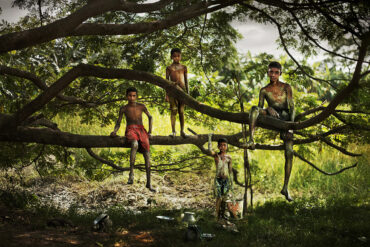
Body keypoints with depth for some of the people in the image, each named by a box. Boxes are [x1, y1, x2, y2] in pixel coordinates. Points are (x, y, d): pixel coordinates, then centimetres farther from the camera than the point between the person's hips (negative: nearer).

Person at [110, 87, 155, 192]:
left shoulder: (141, 106, 7)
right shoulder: (123, 109, 5)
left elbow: (150, 117, 20)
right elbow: (118, 123, 11)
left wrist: (150, 132, 11)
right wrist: (114, 131, -10)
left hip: (141, 130, 3)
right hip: (130, 130, -2)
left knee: (147, 154, -13)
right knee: (135, 145, -38)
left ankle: (149, 183, -5)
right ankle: (131, 173, -38)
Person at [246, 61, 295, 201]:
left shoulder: (286, 87, 5)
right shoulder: (264, 90, 12)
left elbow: (292, 107, -2)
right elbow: (260, 107, 8)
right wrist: (268, 109, -15)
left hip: (285, 118, -2)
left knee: (289, 153, -13)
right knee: (255, 109, -29)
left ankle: (285, 187, -7)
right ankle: (251, 140, -43)